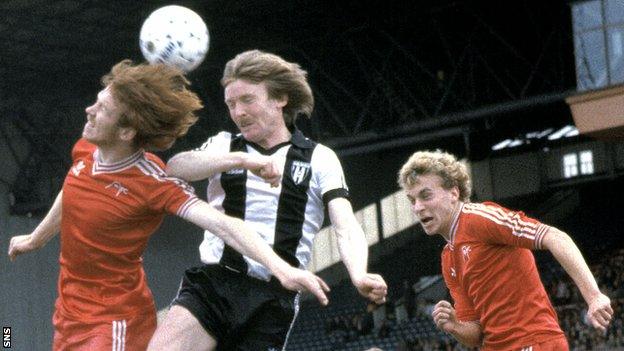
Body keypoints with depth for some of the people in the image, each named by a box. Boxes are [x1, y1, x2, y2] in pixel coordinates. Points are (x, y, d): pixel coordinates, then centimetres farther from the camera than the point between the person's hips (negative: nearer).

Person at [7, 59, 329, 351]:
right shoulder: (84, 150, -4)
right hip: (67, 313, 7)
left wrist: (280, 267, -49)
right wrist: (35, 239, 35)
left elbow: (220, 223, -36)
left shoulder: (152, 182, -24)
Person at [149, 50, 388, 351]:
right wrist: (242, 159, -24)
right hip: (212, 282, 1)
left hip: (273, 299, -1)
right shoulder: (224, 145, 12)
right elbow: (174, 168, -9)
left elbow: (345, 226, -5)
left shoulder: (319, 158, 8)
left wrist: (359, 275, -26)